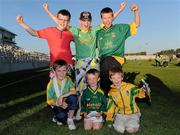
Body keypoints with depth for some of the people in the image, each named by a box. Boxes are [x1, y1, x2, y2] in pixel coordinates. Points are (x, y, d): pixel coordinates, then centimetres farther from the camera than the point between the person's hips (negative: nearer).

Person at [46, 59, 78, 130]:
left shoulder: (68, 80, -9)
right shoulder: (51, 84, -14)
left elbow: (74, 91, -23)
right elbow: (49, 101, -9)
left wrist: (62, 96, -33)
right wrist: (60, 104, -24)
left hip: (67, 103, 2)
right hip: (56, 105, -2)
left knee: (73, 97, -31)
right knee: (62, 117, -32)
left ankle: (70, 119, -11)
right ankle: (57, 117, 9)